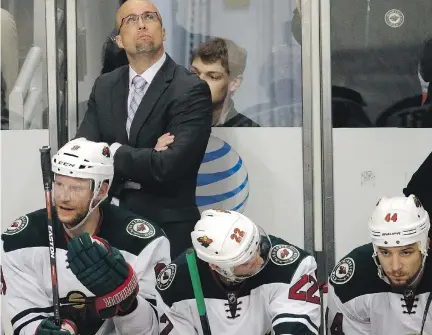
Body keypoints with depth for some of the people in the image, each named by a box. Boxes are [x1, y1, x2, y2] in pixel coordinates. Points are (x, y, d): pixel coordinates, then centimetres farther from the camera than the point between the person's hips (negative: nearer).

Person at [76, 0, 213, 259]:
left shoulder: (191, 90, -11)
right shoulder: (105, 86, 8)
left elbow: (170, 165, -22)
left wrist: (114, 153, -8)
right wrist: (147, 159, -15)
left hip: (167, 227, -5)